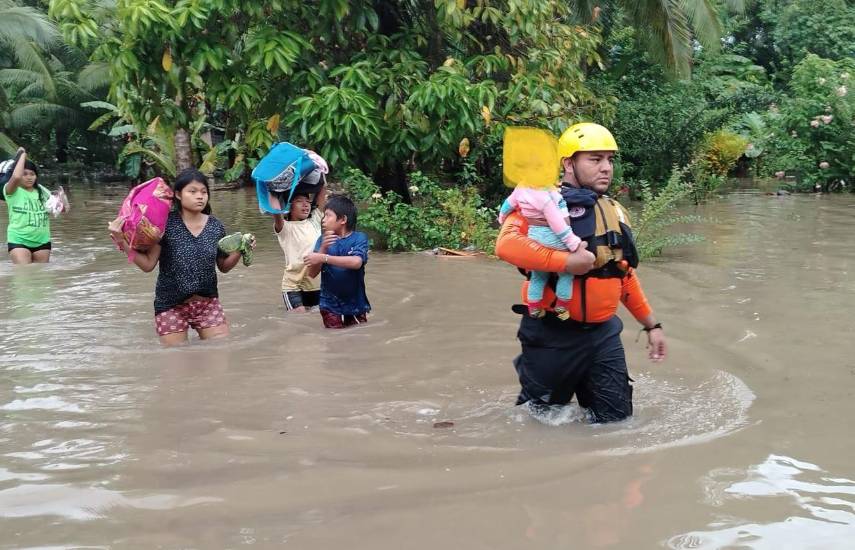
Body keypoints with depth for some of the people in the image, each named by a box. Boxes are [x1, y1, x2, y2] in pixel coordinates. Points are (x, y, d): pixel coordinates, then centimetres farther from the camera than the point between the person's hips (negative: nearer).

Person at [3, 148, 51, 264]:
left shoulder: (42, 191, 7)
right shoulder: (12, 191, -5)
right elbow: (16, 176, -28)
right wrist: (22, 155, -15)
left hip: (42, 241, 5)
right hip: (19, 241, -4)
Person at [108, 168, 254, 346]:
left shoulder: (216, 226, 0)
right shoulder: (166, 223, -10)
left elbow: (224, 266, 11)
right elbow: (148, 264, -11)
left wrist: (238, 251, -7)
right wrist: (121, 240, -21)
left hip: (208, 303, 3)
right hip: (171, 306, -3)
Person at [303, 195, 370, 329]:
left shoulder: (359, 238, -9)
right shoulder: (322, 240, -1)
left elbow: (356, 262, -28)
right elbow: (312, 273, -7)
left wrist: (323, 257, -28)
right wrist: (323, 248, -22)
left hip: (355, 302, -1)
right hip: (330, 303, 2)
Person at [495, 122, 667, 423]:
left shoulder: (615, 212, 12)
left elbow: (625, 276, 21)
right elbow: (507, 244, -30)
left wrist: (651, 324, 21)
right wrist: (566, 261, -31)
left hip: (603, 334, 6)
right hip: (553, 336, -6)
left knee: (616, 420, 9)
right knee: (541, 420, 12)